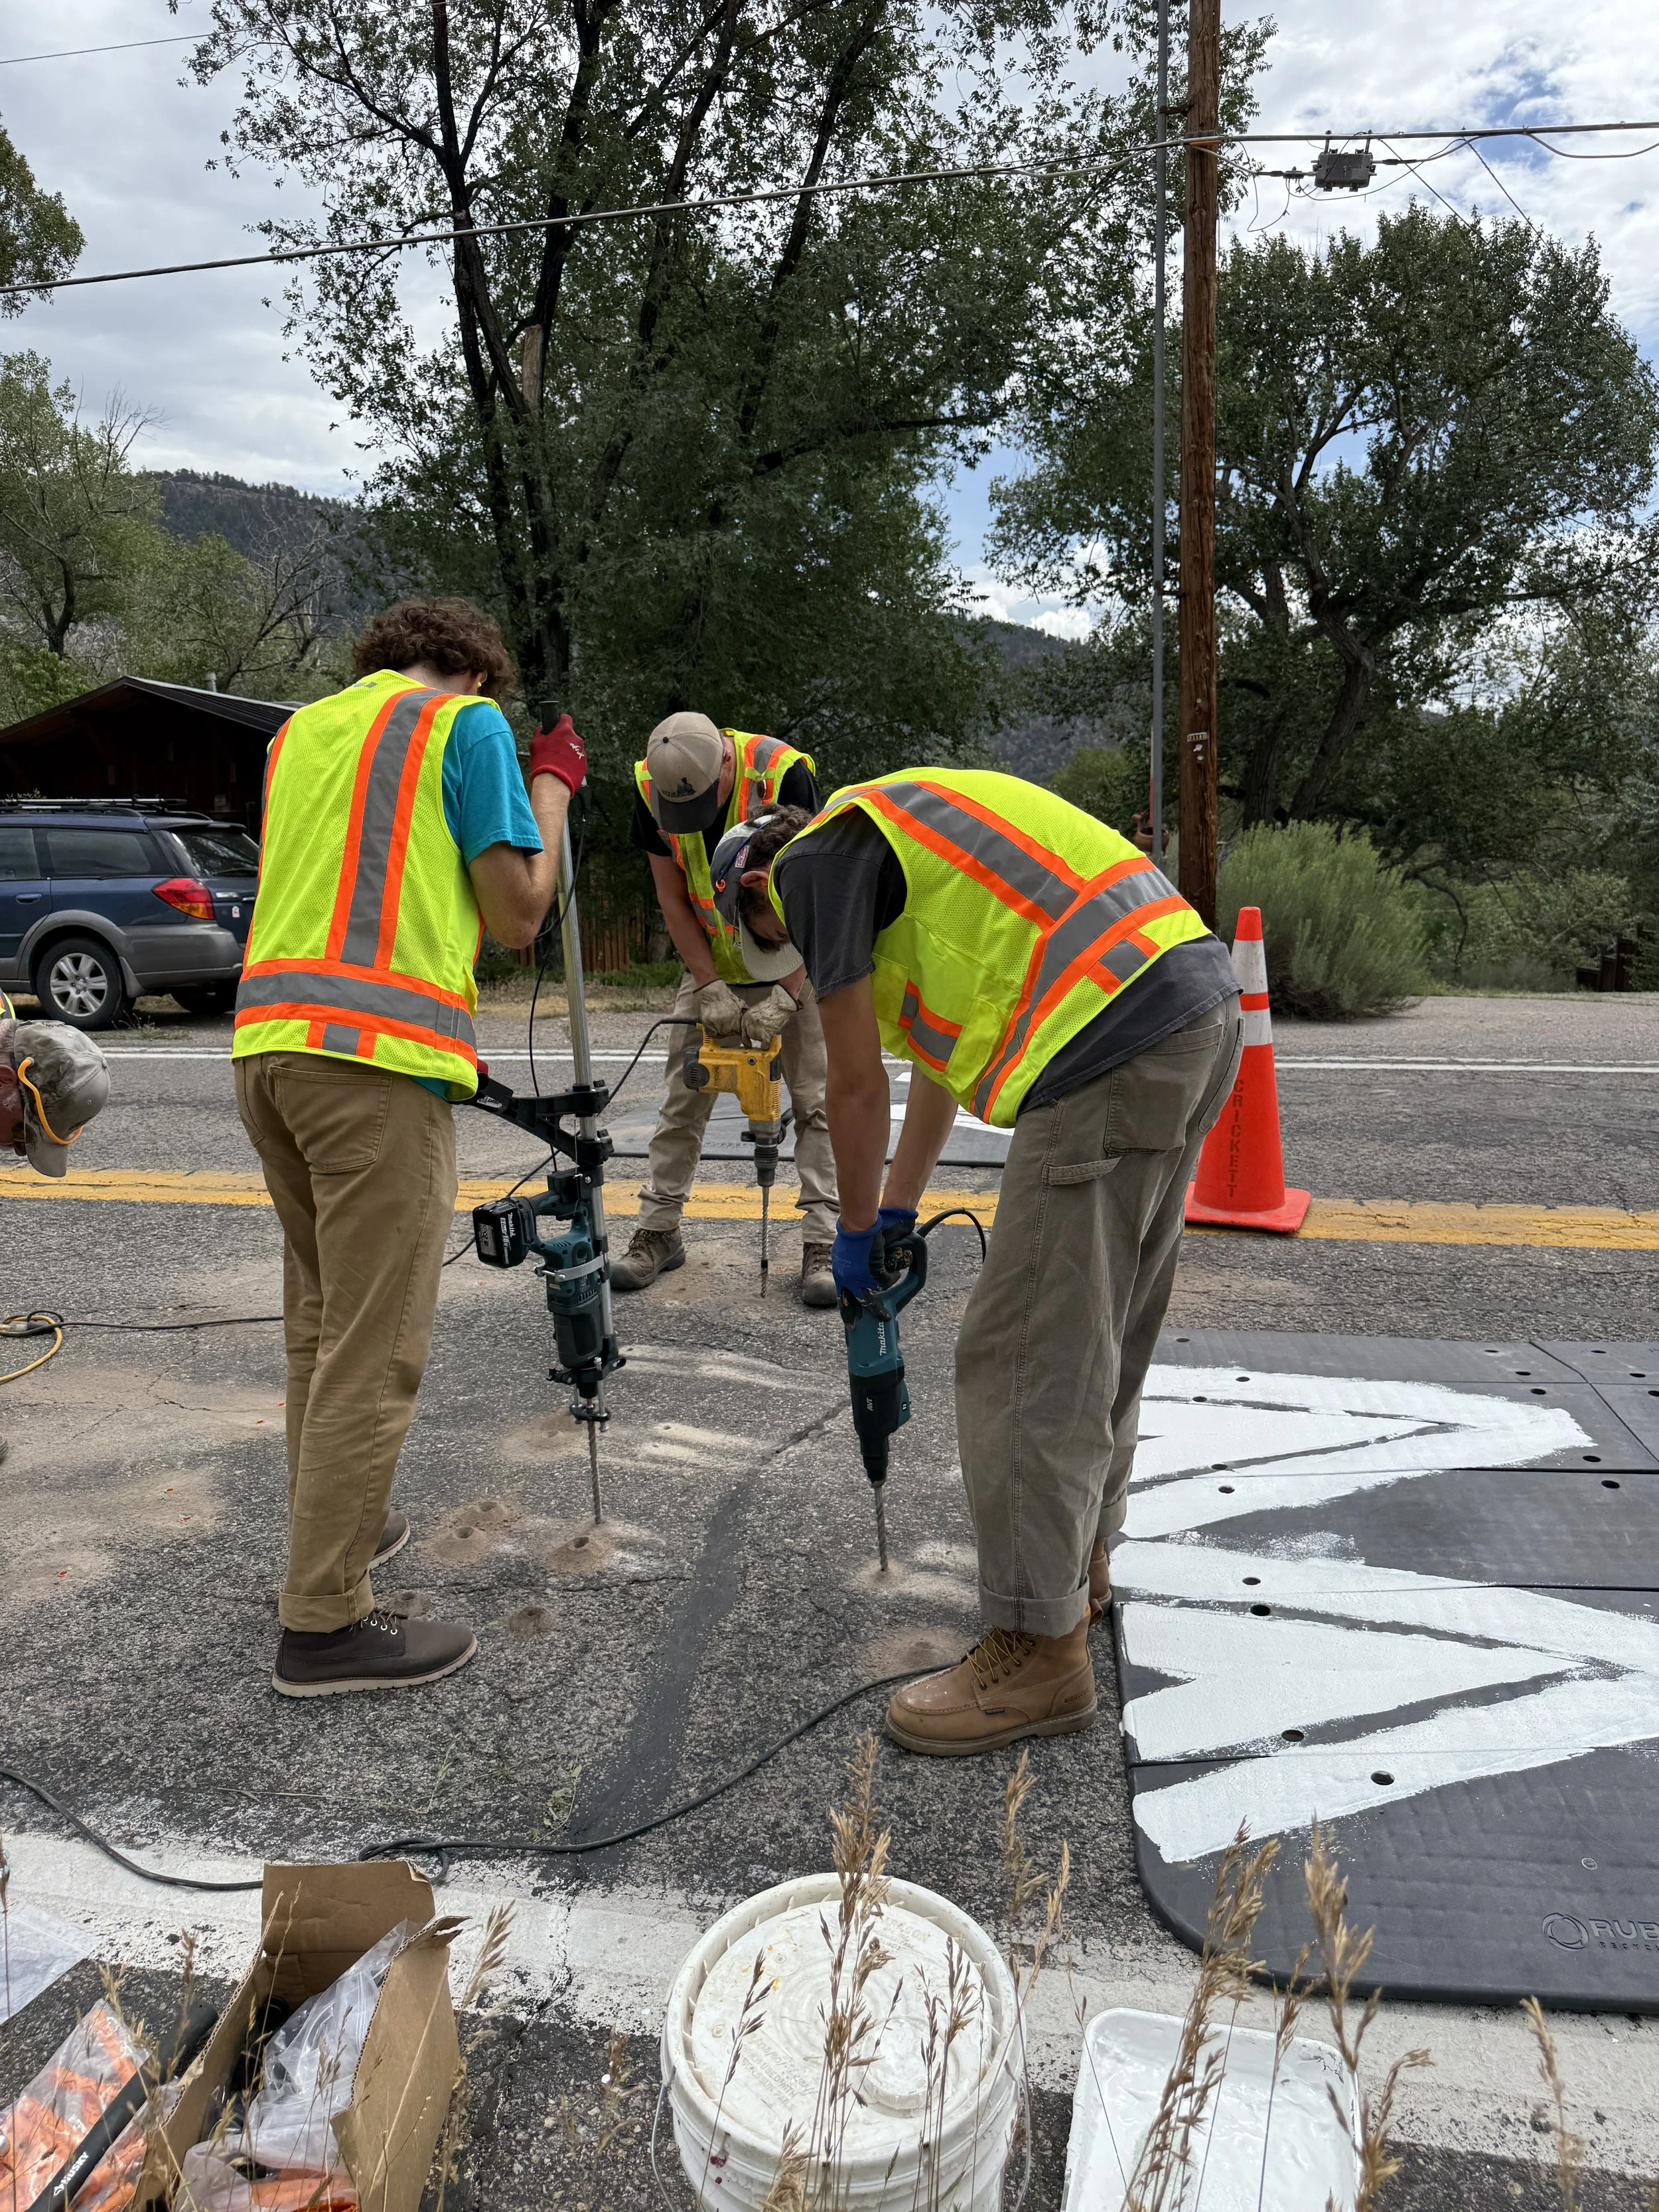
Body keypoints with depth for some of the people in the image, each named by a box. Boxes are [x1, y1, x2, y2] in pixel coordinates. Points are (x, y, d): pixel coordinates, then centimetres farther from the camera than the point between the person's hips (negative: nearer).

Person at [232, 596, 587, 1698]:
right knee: (374, 1350, -2)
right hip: (379, 1055, -8)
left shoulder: (299, 728, 22)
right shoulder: (468, 722, 2)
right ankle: (325, 1622, 4)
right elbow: (517, 914, -1)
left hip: (267, 1043, 8)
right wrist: (552, 786, 11)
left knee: (321, 1321, 20)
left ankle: (336, 1526, 34)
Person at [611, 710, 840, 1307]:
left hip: (794, 961, -3)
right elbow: (672, 898, -6)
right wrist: (712, 988, -13)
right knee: (683, 1097, 3)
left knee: (815, 1099, -6)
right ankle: (659, 1233, 14)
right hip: (711, 962, 3)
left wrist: (785, 996, -23)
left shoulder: (785, 774, -26)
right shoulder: (651, 787, -15)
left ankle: (823, 1245, -1)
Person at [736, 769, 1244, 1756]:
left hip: (1114, 1041, -10)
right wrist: (898, 1211, 33)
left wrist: (857, 1231, 16)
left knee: (1026, 1357, -4)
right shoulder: (899, 833, 30)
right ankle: (1078, 1558, 36)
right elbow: (945, 1052, 31)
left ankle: (1040, 1649, 6)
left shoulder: (814, 859, 2)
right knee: (1104, 1329, 20)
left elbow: (858, 1085, 1)